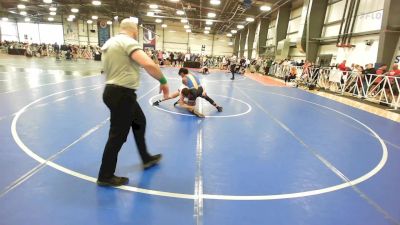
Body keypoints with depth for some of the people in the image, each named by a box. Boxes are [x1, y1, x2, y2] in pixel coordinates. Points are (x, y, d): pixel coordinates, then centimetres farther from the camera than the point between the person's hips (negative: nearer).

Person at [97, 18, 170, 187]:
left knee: (139, 121, 23)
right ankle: (105, 177, 19)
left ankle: (146, 159, 38)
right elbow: (148, 64, -30)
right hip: (122, 94, -10)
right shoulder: (128, 41, -16)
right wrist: (163, 81, -18)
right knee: (117, 136, 2)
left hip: (114, 91, 10)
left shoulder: (110, 42, 14)